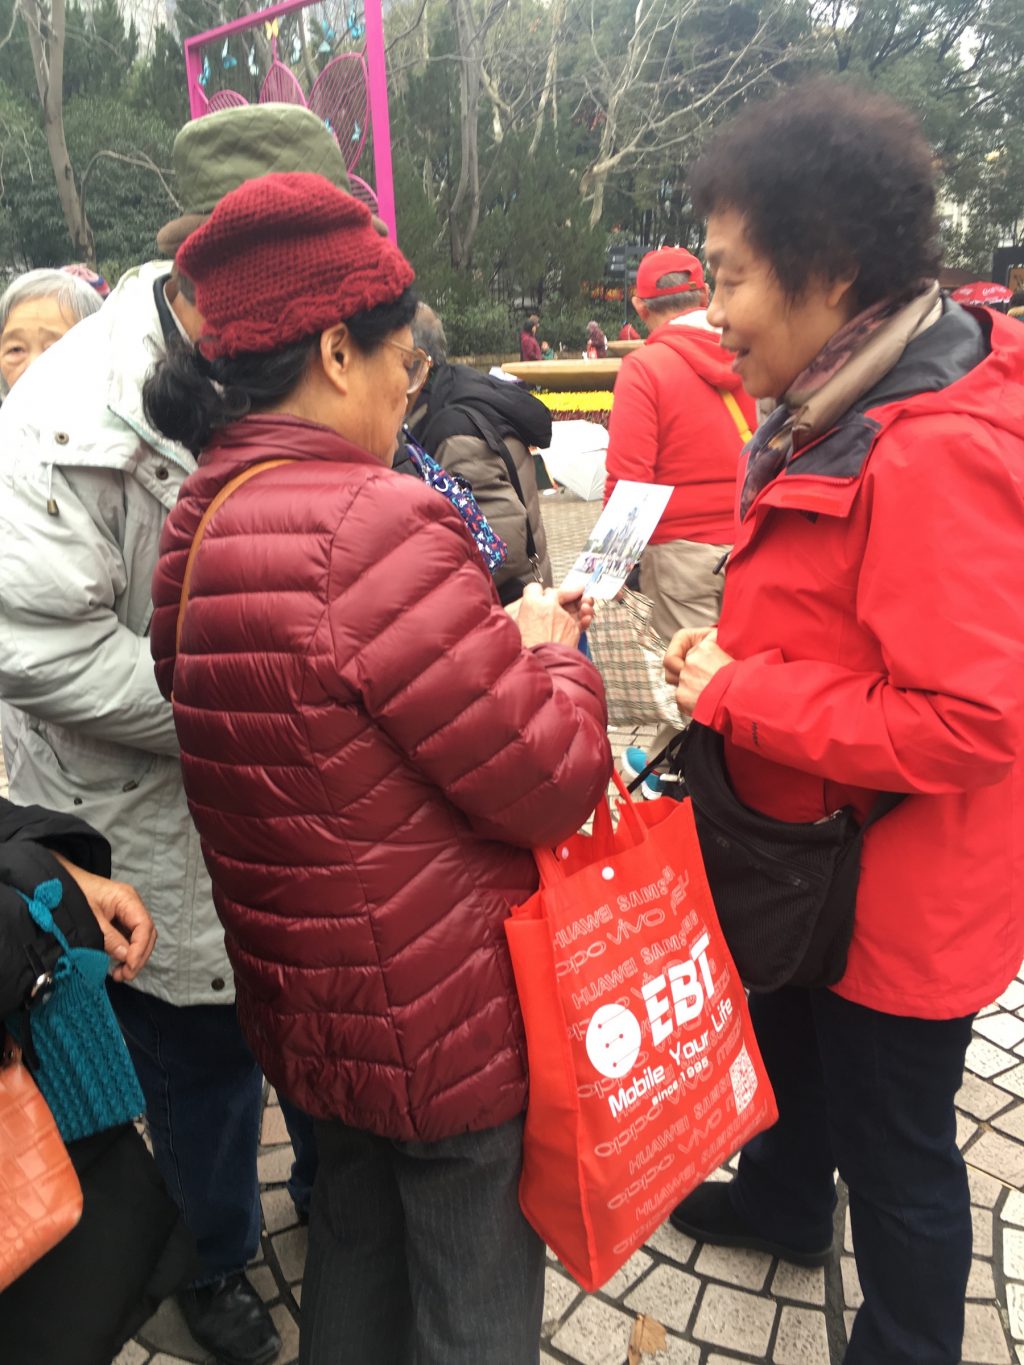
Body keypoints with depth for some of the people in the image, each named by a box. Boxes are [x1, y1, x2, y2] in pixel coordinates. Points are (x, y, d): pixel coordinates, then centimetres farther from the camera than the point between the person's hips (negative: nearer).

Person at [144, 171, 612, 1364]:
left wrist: (495, 639, 4)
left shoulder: (196, 521, 0)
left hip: (306, 999, 8)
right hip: (446, 1019, -8)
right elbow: (552, 783, -24)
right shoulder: (373, 524, -28)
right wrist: (551, 650, -5)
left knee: (355, 1232, 31)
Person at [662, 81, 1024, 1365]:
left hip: (900, 889, -9)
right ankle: (785, 1202, 60)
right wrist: (734, 649, -4)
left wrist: (739, 695, -25)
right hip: (811, 848, 10)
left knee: (893, 1139, 15)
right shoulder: (844, 411, 2)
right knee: (789, 1041, 31)